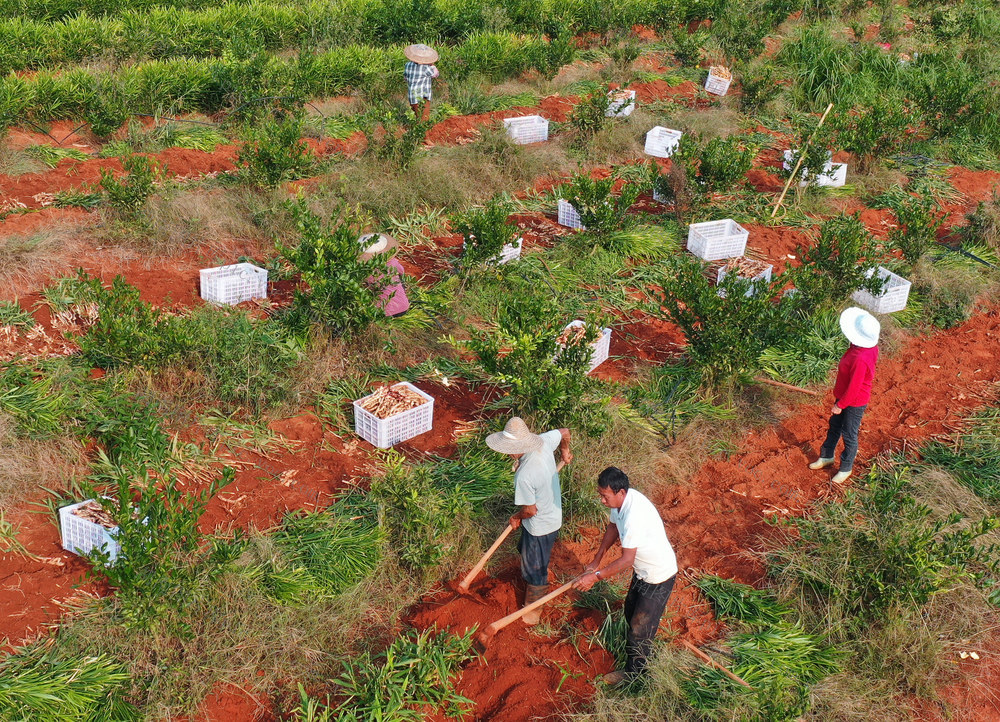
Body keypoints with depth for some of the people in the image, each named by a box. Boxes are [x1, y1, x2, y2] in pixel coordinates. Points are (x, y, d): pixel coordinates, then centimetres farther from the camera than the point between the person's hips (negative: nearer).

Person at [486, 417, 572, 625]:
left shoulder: (524, 475, -39)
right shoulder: (544, 441, -18)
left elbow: (530, 510, -27)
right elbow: (564, 432, 3)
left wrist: (517, 518, -5)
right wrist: (565, 453, 23)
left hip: (540, 526, -8)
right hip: (553, 514, 9)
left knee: (534, 570, 15)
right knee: (525, 549, 34)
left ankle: (532, 611, 37)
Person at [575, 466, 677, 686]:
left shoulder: (635, 515, -39)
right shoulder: (620, 500, -11)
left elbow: (627, 560, -34)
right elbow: (613, 527, 9)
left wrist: (596, 577, -29)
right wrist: (596, 561, 6)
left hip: (659, 576, -9)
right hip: (643, 569, 9)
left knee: (641, 624, 7)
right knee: (631, 611, 27)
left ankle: (633, 671, 29)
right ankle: (639, 650, 52)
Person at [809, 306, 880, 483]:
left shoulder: (860, 359, -39)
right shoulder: (870, 346, -10)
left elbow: (854, 387, -28)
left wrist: (840, 405, -15)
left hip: (855, 402, -9)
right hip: (844, 395, 9)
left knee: (849, 435, 12)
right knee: (835, 425, 25)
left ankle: (846, 468, 33)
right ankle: (827, 457, 46)